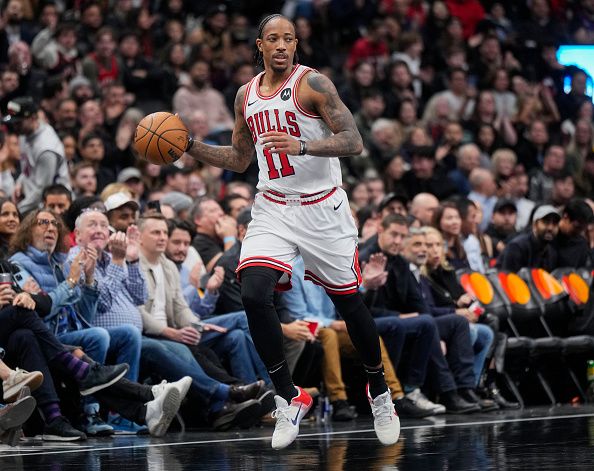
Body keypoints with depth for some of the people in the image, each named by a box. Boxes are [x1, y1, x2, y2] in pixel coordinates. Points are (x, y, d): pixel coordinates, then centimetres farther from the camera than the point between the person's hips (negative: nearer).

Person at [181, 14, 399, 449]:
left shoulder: (313, 83, -10)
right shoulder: (246, 95, 8)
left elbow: (353, 142, -19)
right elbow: (239, 159, 21)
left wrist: (302, 146, -33)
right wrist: (189, 147, 8)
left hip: (322, 208, -4)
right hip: (273, 209, 4)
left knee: (348, 301, 7)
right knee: (253, 293, -18)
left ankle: (380, 392, 30)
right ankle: (289, 398, -6)